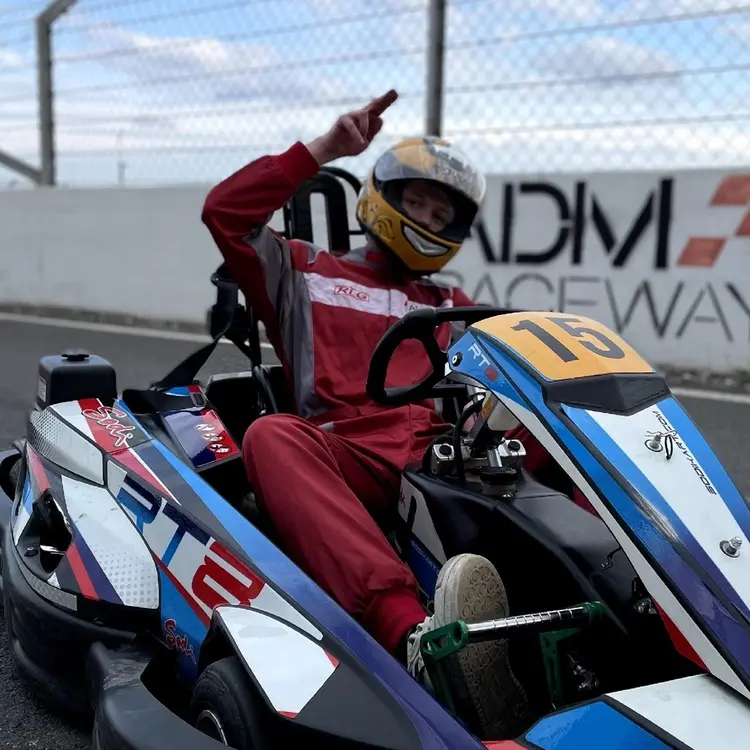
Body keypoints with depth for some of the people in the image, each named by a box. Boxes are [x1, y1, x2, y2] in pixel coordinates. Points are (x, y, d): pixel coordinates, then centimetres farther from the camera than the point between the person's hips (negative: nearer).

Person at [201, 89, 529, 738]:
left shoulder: (456, 309, 32)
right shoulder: (308, 272, 24)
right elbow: (226, 213, 9)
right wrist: (324, 149, 10)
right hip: (349, 468, -3)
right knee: (273, 435, -36)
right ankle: (413, 632, -55)